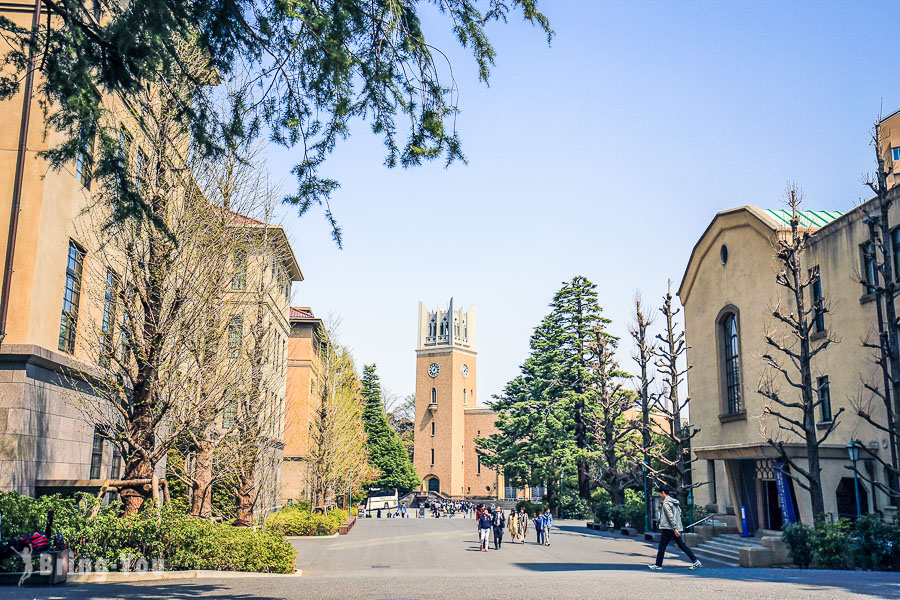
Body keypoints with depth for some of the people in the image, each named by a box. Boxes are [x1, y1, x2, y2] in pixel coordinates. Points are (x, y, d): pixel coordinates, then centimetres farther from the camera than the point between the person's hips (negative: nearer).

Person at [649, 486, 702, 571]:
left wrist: (674, 529, -23)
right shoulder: (674, 501, 13)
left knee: (662, 546, -1)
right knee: (682, 545, 10)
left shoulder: (666, 503, -13)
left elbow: (670, 516, -20)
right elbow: (679, 512, 20)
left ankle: (658, 565, 2)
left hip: (667, 528, -8)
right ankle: (695, 561, 5)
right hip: (677, 528, 8)